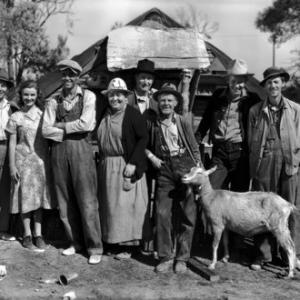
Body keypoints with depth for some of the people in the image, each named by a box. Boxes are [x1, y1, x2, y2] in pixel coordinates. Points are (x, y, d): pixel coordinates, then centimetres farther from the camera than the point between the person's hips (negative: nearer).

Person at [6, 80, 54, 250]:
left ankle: (38, 234, 13)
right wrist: (12, 166, -5)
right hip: (23, 160, -2)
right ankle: (27, 235, 11)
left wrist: (50, 160, 2)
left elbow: (49, 139, 7)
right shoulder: (16, 118, -1)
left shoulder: (43, 115, 4)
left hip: (41, 161, 2)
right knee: (25, 197, 2)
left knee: (40, 196, 6)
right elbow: (12, 144, 0)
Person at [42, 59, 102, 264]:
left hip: (81, 149, -4)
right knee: (65, 201, 8)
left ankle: (95, 248, 7)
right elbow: (46, 130, 2)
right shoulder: (54, 102, 10)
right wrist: (70, 131, -7)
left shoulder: (88, 96, 2)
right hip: (59, 151, 4)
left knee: (87, 201, -3)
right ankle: (75, 242, 22)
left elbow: (87, 124, -11)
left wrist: (61, 126, -3)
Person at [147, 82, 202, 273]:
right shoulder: (153, 123, 5)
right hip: (164, 170, 1)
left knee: (187, 215, 1)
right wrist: (151, 157, -1)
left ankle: (182, 258, 12)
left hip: (186, 168, -1)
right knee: (163, 213, -3)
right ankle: (165, 257, 10)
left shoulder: (184, 122, 2)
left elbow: (195, 148, 6)